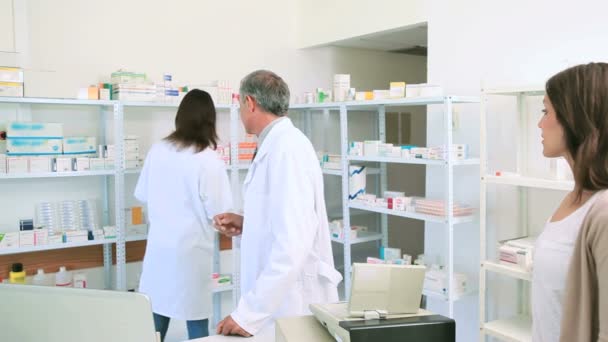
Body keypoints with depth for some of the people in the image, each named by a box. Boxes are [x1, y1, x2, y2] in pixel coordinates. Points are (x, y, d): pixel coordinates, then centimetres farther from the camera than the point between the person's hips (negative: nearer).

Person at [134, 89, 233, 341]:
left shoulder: (157, 150, -1)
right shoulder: (209, 159, -16)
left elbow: (142, 195, 10)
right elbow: (217, 212, -14)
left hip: (159, 244, 5)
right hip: (192, 248, -5)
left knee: (156, 315, 17)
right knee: (196, 318, 9)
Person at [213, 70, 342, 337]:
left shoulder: (287, 148, -20)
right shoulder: (275, 146, 9)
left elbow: (293, 243, -28)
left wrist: (249, 313, -27)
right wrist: (246, 224, 4)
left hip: (290, 302, -9)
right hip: (274, 295, 9)